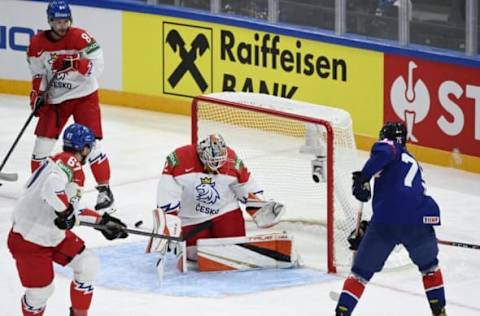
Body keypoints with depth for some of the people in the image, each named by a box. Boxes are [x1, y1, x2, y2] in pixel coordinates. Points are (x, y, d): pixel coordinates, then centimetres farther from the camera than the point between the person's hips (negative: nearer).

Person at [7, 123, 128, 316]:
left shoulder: (63, 161, 11)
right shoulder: (70, 162, -19)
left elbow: (72, 210, 20)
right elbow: (52, 186, -42)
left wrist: (103, 221, 22)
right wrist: (65, 212, -28)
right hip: (28, 240, -10)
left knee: (88, 264, 7)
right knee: (41, 291, -4)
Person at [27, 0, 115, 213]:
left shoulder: (81, 38, -15)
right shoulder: (38, 44, -3)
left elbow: (97, 67, -22)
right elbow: (38, 74, 6)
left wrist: (73, 64, -35)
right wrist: (37, 95, -7)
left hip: (84, 96, -3)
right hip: (55, 99, 3)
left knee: (91, 143, -10)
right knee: (43, 142, 0)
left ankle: (104, 189, 0)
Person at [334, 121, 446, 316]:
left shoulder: (389, 146, 16)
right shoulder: (413, 164, 35)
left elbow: (383, 151, -13)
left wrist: (363, 177, -11)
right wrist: (367, 229, 42)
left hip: (387, 223, -5)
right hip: (419, 223, 5)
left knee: (361, 272, 11)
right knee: (429, 265, 33)